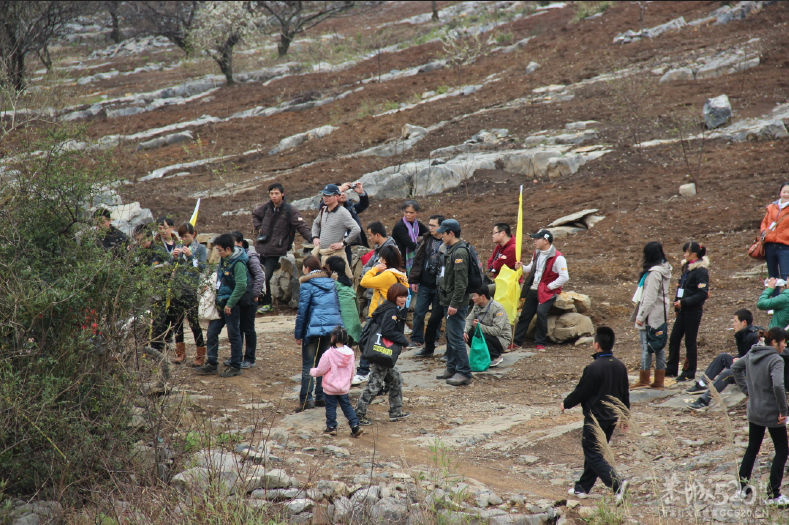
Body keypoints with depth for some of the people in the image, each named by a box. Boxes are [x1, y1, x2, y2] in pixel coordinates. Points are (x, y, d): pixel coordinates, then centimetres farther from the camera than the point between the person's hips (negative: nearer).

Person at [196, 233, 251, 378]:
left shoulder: (238, 263, -19)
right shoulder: (224, 260, 8)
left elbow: (241, 286, -24)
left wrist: (230, 304, -21)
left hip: (232, 305, -8)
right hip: (221, 303, 8)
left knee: (234, 335, 2)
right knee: (212, 332, 8)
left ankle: (235, 367, 12)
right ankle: (212, 363, 17)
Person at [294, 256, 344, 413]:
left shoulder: (307, 285, -6)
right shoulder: (330, 283, 12)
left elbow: (303, 310, -7)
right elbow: (337, 306, 16)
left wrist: (298, 333, -1)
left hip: (314, 329, -6)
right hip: (333, 327, 6)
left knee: (308, 365, -1)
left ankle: (306, 399, -7)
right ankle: (321, 397, 13)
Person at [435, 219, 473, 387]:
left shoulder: (460, 252, -18)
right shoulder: (451, 250, 14)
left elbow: (461, 282, -23)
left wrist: (455, 304, -24)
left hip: (457, 304, -11)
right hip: (449, 302, 11)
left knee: (456, 338, -8)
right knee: (450, 336, 17)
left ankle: (465, 373, -5)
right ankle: (452, 369, 26)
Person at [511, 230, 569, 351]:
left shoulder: (557, 258, -16)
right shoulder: (537, 253, 11)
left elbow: (564, 277, -19)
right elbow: (531, 269, 24)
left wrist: (549, 287, -16)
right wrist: (522, 268, 3)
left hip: (547, 292, -8)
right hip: (533, 290, 8)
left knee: (541, 312, -24)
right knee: (525, 315, 6)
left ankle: (540, 343, -12)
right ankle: (516, 342, 15)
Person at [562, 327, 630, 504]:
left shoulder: (593, 368, -21)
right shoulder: (620, 366, 2)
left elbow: (580, 392, -14)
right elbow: (625, 393, 11)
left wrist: (566, 403, 5)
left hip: (595, 418, -8)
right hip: (612, 417, 8)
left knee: (593, 456, -2)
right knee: (594, 452, 19)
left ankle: (617, 484, -19)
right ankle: (583, 487, 29)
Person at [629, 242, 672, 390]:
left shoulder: (654, 273, -19)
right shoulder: (665, 269, 9)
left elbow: (650, 297, -21)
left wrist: (640, 316, -16)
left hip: (651, 316, -9)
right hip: (661, 315, 9)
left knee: (646, 348, 0)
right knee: (659, 347, 11)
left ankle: (644, 381, 7)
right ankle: (659, 382, 15)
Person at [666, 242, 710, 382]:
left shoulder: (701, 271, -14)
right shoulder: (687, 268, 12)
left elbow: (702, 294, -20)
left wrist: (684, 302, -22)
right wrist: (677, 303, 10)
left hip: (693, 311, -8)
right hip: (683, 310, 8)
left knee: (690, 342, 0)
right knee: (673, 339, 8)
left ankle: (689, 372, 9)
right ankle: (671, 369, 18)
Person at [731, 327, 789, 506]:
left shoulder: (751, 355, 3)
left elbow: (735, 368, 18)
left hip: (754, 412, 7)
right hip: (772, 414, -7)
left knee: (752, 448, 20)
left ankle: (743, 487, 24)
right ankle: (774, 494, 5)